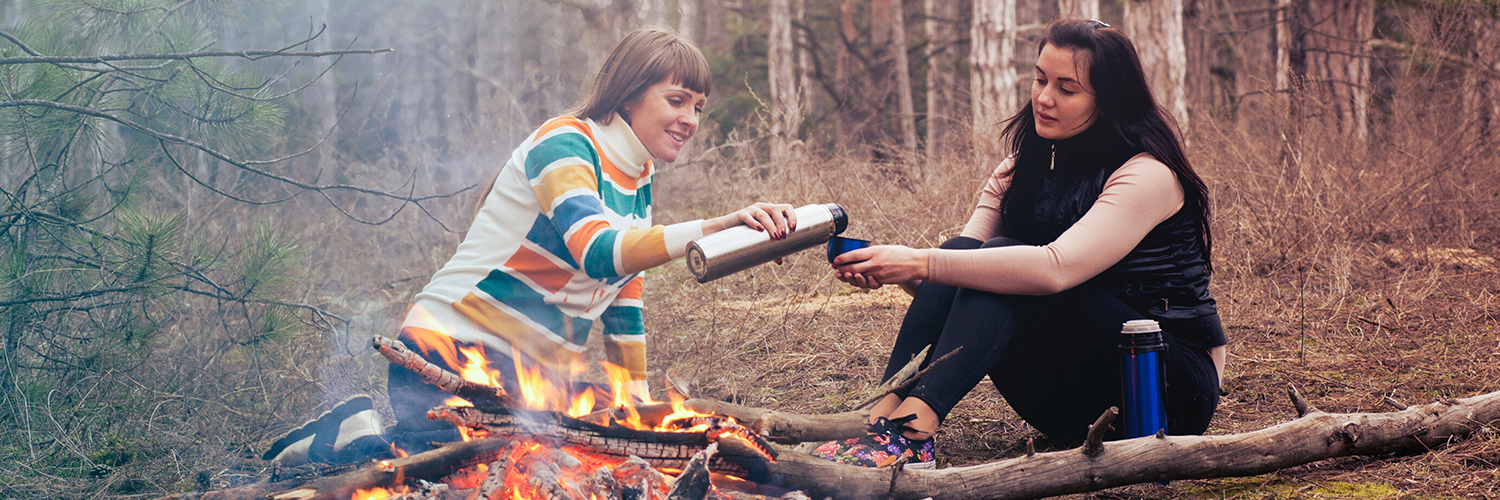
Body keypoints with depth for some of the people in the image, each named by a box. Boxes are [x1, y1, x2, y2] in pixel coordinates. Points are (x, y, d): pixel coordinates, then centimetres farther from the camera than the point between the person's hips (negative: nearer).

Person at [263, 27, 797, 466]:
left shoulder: (638, 179, 14)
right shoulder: (563, 145, -14)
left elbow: (623, 301, 21)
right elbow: (598, 251, -32)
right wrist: (715, 227, -43)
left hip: (533, 370, 10)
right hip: (454, 350, -10)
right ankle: (362, 435, -2)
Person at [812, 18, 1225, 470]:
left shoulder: (1148, 176, -15)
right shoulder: (1020, 174, 8)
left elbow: (1054, 268, -32)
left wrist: (919, 263, -37)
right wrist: (893, 270, -27)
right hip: (1076, 404, 6)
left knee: (999, 259, -26)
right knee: (967, 256, -16)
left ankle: (911, 431, -44)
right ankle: (884, 415, -32)